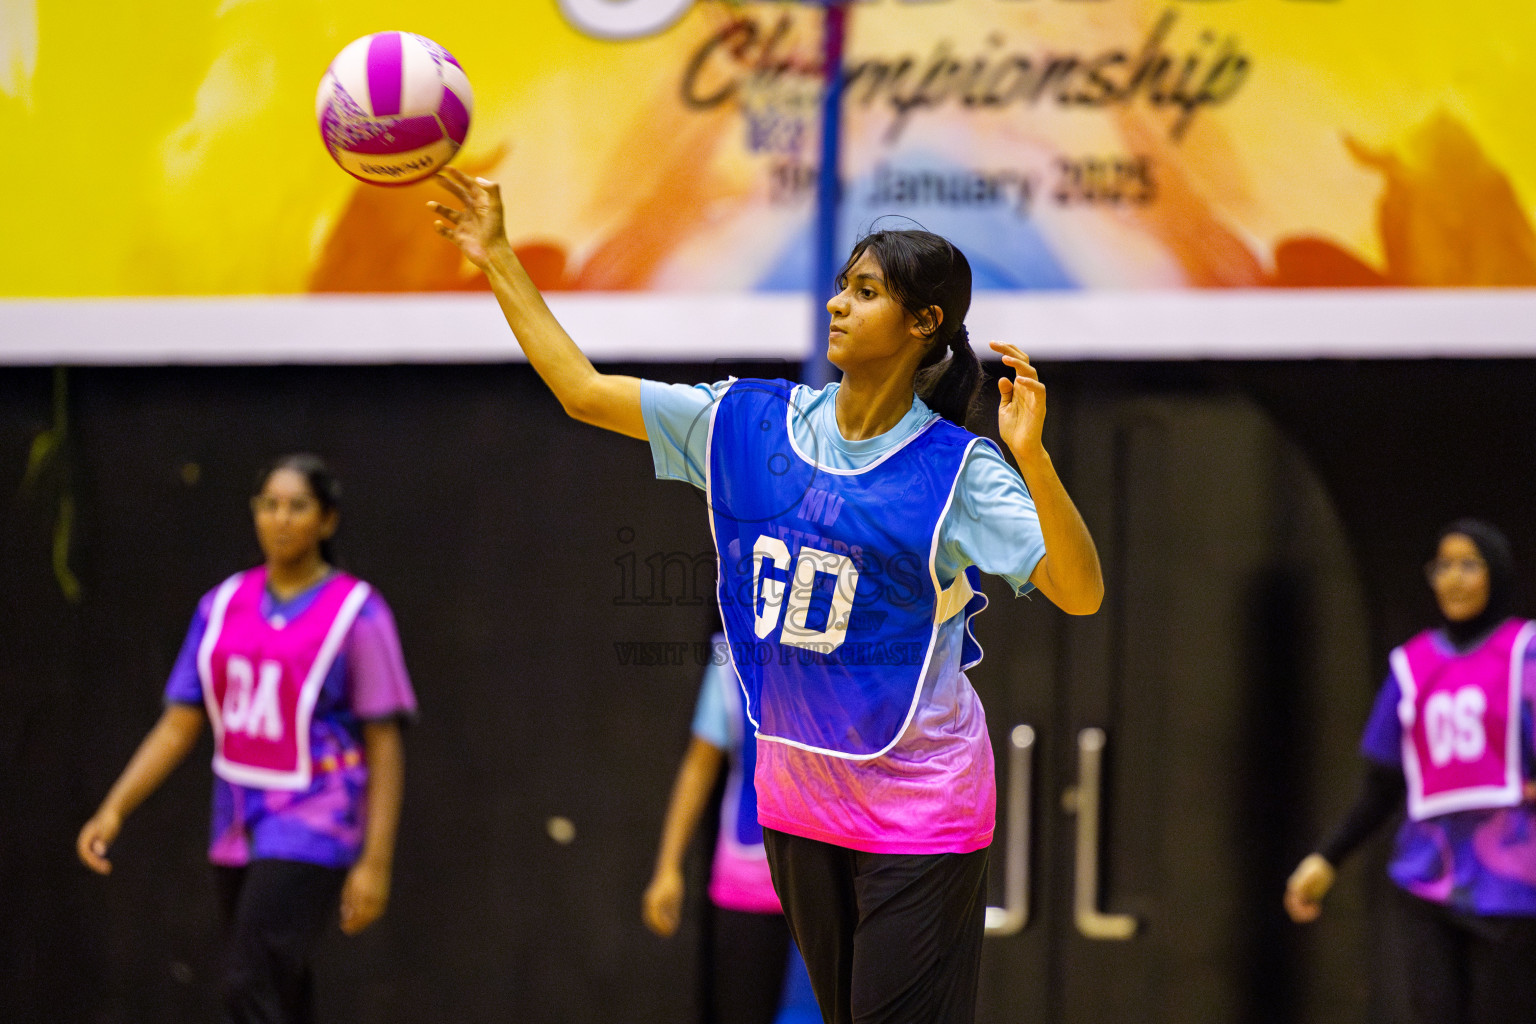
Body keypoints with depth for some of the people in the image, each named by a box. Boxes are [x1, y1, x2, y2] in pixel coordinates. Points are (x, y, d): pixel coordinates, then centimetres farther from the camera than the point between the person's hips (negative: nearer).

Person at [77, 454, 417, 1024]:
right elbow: (179, 726, 8)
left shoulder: (357, 613, -7)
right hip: (239, 828, 6)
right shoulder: (223, 607, 8)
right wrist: (113, 811, -3)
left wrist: (375, 862, -14)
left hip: (312, 826, -6)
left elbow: (385, 746, -8)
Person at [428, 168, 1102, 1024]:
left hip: (920, 814, -5)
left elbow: (1081, 594, -20)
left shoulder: (957, 468, -11)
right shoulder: (749, 422, 2)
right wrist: (499, 259, 4)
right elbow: (583, 390, 7)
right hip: (798, 799, 5)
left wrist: (1031, 455, -32)